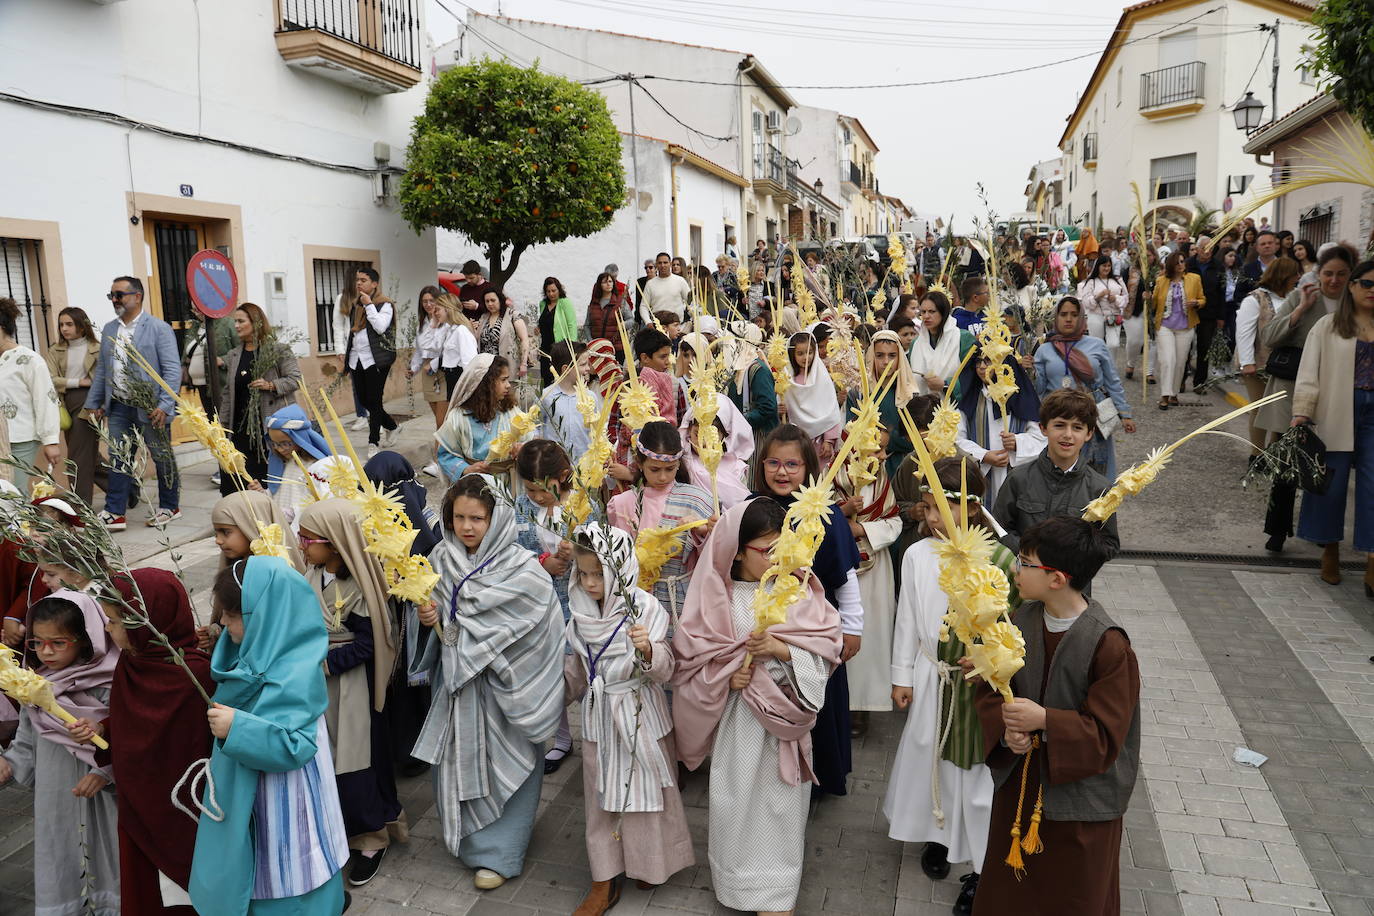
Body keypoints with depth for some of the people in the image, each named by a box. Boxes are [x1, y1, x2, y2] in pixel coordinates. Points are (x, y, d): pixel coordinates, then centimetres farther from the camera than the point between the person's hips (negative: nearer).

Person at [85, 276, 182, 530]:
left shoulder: (159, 328, -7)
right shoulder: (109, 330, 12)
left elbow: (173, 370, -12)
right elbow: (102, 369, 17)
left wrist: (164, 405, -19)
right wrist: (94, 403, 12)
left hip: (151, 409, -5)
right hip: (119, 407, 5)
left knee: (163, 459, 8)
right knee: (118, 460, 5)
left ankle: (170, 508, 22)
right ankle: (114, 514, 10)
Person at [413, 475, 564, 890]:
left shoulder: (522, 569, -17)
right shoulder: (441, 560, -2)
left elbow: (541, 629, -18)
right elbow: (439, 627, 12)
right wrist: (429, 618, -10)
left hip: (502, 685, -4)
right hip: (455, 681, 5)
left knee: (502, 761, 8)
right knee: (458, 759, 15)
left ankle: (499, 851, 26)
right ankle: (468, 837, 39)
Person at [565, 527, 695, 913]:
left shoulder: (645, 609, -17)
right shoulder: (581, 612, -2)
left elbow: (664, 671, -18)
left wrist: (649, 650, -35)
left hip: (640, 717, -4)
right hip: (599, 718, 4)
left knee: (644, 792, 11)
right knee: (602, 798, 12)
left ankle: (650, 864, 36)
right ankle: (605, 882, 25)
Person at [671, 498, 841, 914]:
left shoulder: (799, 590, -7)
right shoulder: (717, 597, -8)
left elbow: (826, 649, -8)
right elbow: (692, 655, -3)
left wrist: (782, 649, -23)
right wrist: (726, 676, -19)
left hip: (785, 710, 0)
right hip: (736, 718, 0)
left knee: (781, 800, 8)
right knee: (736, 798, 11)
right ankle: (735, 879, 35)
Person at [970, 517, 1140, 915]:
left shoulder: (1108, 645, -24)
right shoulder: (1020, 621, -6)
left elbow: (1106, 734, -21)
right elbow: (991, 689, 1)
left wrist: (1045, 721, -29)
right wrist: (1006, 729, -17)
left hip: (1080, 794, -5)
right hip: (1019, 782, 5)